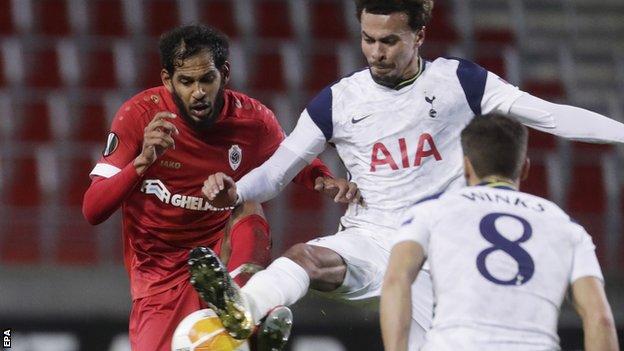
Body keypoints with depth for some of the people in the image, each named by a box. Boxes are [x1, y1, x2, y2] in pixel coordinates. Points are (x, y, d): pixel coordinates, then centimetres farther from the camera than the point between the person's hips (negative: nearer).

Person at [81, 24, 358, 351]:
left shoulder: (252, 119, -10)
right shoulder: (139, 115, -14)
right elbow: (92, 210, -18)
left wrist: (325, 181, -13)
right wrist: (143, 161, -35)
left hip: (225, 252, 1)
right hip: (160, 272, 0)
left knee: (248, 209, -27)